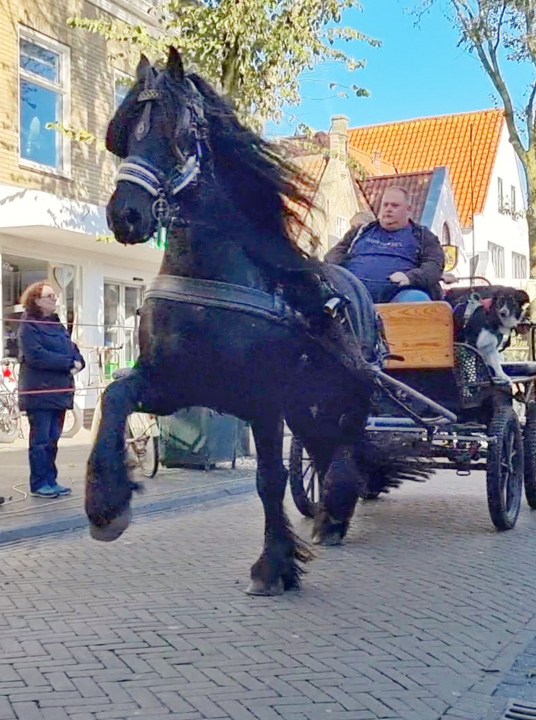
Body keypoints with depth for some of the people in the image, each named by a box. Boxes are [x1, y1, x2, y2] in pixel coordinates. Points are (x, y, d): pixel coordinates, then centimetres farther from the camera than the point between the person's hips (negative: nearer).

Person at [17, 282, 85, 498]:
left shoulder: (58, 325, 18)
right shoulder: (28, 325, -7)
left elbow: (73, 349, 17)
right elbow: (35, 356, -19)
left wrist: (78, 362, -6)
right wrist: (68, 362, -18)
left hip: (59, 391, 7)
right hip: (39, 392, -7)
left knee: (52, 439, 10)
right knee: (40, 439, -3)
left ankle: (51, 481, 17)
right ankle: (39, 483, 3)